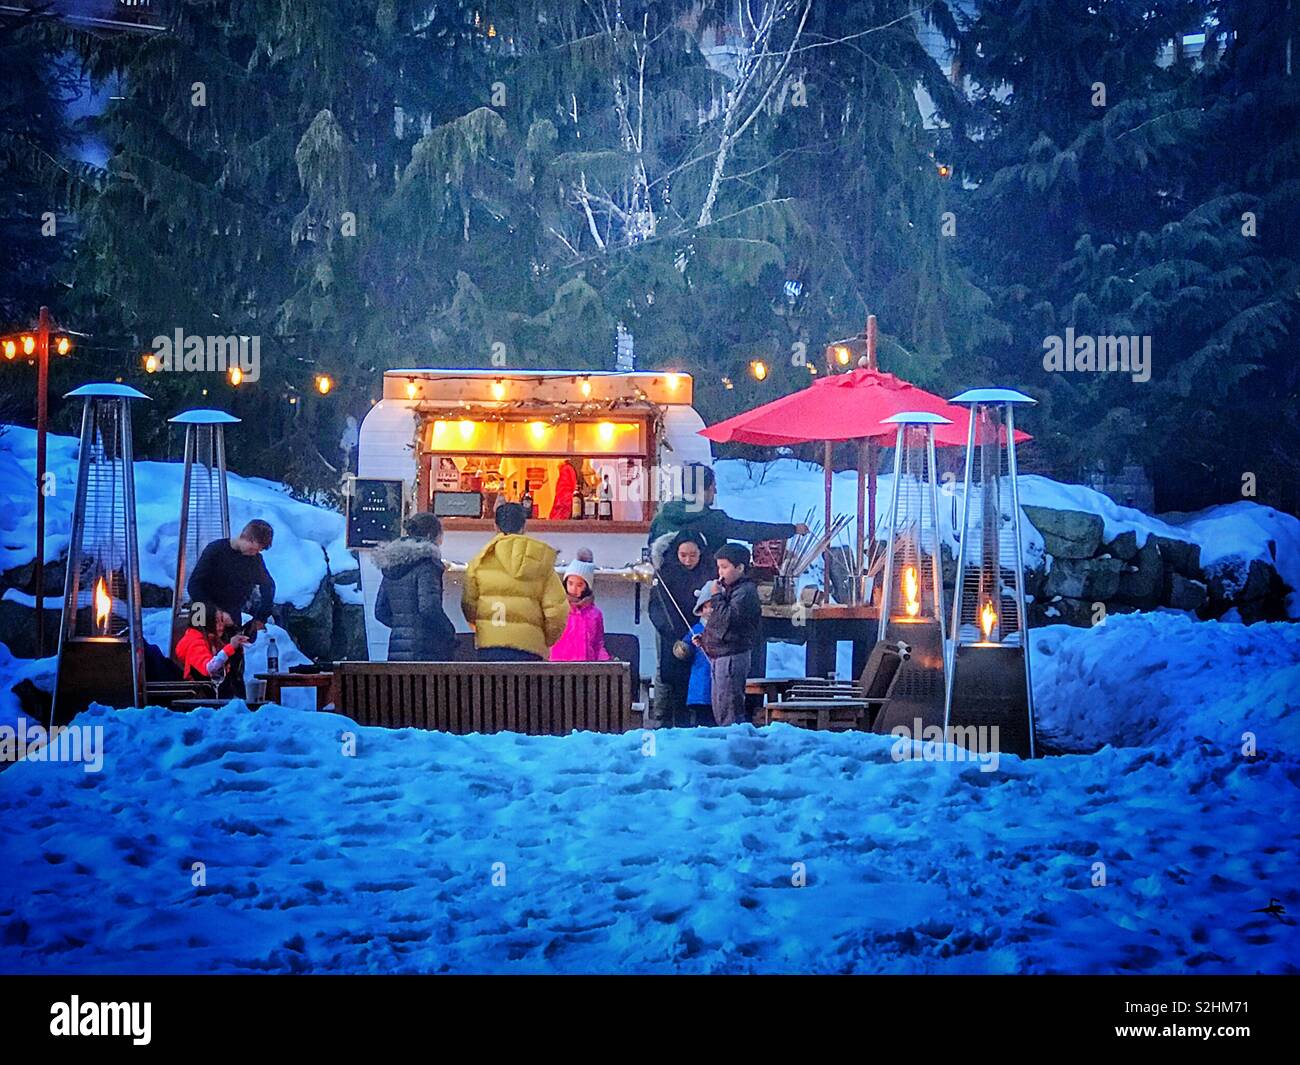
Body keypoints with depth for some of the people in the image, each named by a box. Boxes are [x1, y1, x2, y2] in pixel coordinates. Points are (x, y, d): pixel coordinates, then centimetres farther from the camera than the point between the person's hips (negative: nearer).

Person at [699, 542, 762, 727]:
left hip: (732, 656, -11)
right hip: (719, 655, 11)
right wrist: (706, 638, 15)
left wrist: (716, 596, -15)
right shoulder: (731, 589, 17)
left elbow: (728, 619, -25)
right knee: (718, 708, 15)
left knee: (727, 710, -9)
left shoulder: (746, 591, -15)